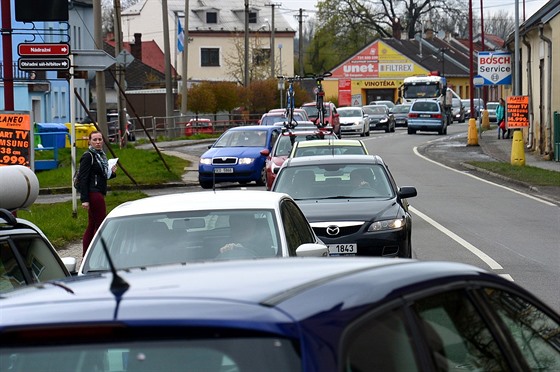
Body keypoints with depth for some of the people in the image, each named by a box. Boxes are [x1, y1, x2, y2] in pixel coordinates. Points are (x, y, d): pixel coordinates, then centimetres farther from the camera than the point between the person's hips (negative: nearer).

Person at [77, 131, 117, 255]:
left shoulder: (101, 155, 14)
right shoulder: (88, 156, -12)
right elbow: (83, 179, -17)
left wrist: (111, 172, 4)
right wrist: (84, 199, -22)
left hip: (98, 193, 9)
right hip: (93, 193, -9)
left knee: (92, 226, 11)